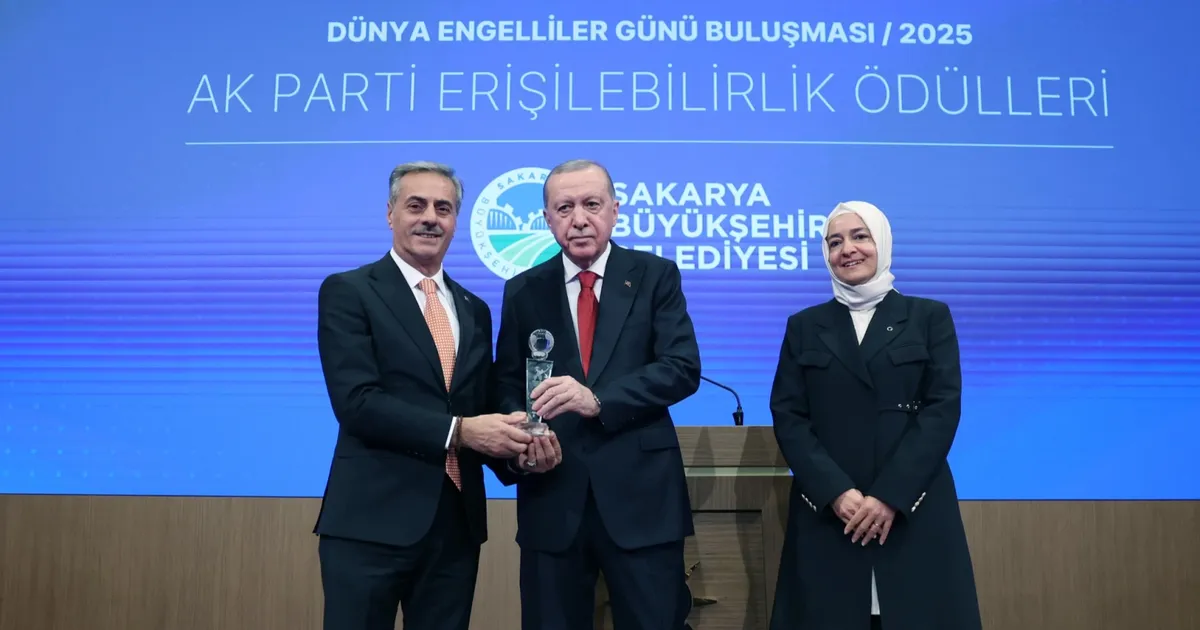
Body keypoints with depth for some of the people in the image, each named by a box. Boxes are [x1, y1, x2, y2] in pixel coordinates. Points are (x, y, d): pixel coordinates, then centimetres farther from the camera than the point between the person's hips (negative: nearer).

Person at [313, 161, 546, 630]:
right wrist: (457, 431, -21)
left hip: (458, 521, 5)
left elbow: (482, 410, 13)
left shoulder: (474, 309, 14)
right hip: (372, 520, -5)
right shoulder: (347, 292, -3)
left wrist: (514, 443, -9)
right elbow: (357, 402, -14)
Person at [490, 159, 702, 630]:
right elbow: (507, 386, 9)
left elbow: (683, 369, -8)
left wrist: (598, 400, -21)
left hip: (641, 493, -1)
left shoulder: (656, 276, 2)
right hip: (552, 495, 2)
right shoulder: (523, 291, 9)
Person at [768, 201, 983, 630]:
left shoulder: (930, 316, 8)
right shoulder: (804, 326, 11)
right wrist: (836, 492, -13)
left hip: (913, 509, 0)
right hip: (827, 513, 1)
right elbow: (787, 417, 1)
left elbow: (943, 408, -3)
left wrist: (890, 496, -13)